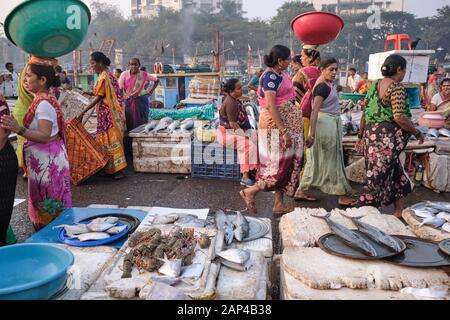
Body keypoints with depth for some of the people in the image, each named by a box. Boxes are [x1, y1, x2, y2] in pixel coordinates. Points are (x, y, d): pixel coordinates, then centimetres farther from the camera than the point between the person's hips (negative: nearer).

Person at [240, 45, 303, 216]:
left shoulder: (280, 74, 12)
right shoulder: (271, 76, -17)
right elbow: (270, 106, -25)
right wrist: (284, 130, -26)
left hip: (286, 123, 10)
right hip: (276, 124, -10)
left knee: (285, 163, 11)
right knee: (281, 163, -5)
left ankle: (279, 204, 19)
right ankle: (251, 192, 7)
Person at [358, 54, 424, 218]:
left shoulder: (374, 85, 12)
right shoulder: (397, 88, -11)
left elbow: (365, 114, 14)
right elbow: (399, 117, -19)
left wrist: (362, 136, 20)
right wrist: (417, 133, -6)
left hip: (371, 135, 9)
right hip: (387, 138, -8)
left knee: (395, 172, 20)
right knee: (378, 175, 0)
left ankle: (399, 209, 31)